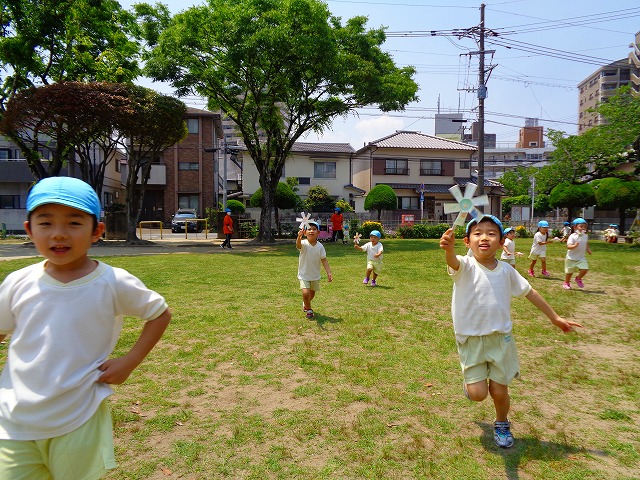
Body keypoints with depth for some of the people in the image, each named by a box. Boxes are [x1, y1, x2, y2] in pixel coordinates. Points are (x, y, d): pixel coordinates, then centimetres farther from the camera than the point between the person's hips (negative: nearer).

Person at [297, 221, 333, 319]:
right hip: (304, 274, -4)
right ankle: (309, 310, 9)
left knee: (312, 293, 19)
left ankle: (305, 304, 52)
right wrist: (299, 237, -65)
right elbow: (298, 245, -43)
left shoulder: (320, 246, -9)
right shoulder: (304, 243, -19)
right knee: (305, 293, -18)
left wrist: (329, 272, -11)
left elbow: (324, 260, -5)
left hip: (315, 275, 4)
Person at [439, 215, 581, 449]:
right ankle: (470, 380, 32)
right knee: (478, 394, -6)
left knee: (499, 391, 8)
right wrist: (449, 248, -63)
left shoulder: (506, 271, 0)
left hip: (500, 338, 3)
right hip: (471, 339, -3)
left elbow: (529, 292, 14)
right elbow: (453, 262, -38)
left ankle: (502, 424, 41)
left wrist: (555, 318, 20)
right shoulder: (466, 267, -14)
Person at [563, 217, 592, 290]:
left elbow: (586, 245, 20)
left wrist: (588, 250, 3)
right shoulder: (572, 236, -15)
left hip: (581, 258, 4)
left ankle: (578, 278, 16)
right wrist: (574, 246, -42)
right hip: (571, 258, -4)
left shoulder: (585, 236, 4)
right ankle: (566, 283, 31)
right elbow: (568, 246, -23)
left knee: (585, 269, -14)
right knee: (569, 271, 8)